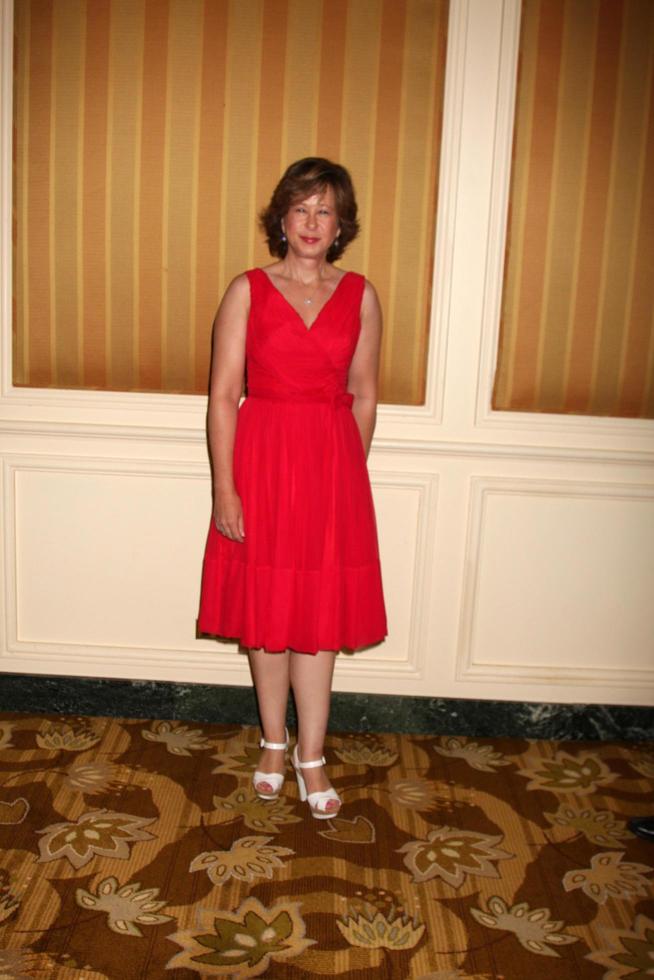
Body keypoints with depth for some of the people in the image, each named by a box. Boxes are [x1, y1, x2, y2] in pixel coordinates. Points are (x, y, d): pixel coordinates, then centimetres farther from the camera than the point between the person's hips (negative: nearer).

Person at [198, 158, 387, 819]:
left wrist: (351, 475, 8)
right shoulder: (247, 291, -1)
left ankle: (310, 754, 19)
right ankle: (274, 742, 29)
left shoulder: (360, 297, 5)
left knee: (321, 614, 5)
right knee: (265, 610, 9)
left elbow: (363, 396, 9)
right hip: (260, 461, -1)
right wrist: (224, 487, -9)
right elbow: (223, 396, -4)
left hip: (332, 466, 1)